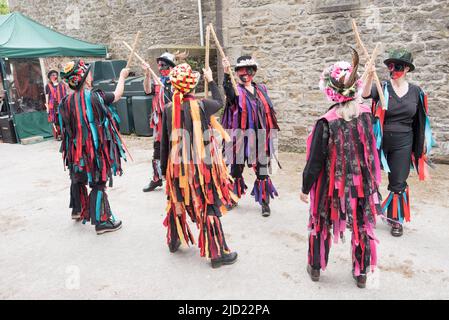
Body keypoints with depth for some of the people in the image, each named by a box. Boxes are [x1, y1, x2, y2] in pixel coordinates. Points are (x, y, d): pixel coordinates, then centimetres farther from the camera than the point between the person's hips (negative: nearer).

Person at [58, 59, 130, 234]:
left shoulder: (67, 101, -2)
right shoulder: (96, 97, -18)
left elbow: (67, 129, 7)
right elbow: (117, 95, -1)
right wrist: (122, 77, 15)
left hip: (76, 150, 6)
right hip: (96, 149, -6)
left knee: (78, 179, 25)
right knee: (98, 184, 2)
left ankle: (78, 210, 45)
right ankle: (101, 221, 10)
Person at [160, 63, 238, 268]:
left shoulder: (169, 109, -5)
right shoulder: (201, 105, -14)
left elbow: (165, 142, 1)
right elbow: (220, 102, 9)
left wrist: (165, 169, 13)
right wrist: (211, 80, 22)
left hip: (178, 166, 4)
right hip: (202, 166, -3)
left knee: (177, 202, 23)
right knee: (210, 206, 6)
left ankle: (174, 241, 41)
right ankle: (217, 253, 14)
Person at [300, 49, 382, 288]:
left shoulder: (326, 122, -21)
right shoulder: (366, 114, -9)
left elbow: (315, 161, -15)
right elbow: (369, 150, 3)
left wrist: (305, 188, -5)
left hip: (332, 185, -3)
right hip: (362, 183, 3)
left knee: (321, 226, 17)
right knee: (361, 227, 19)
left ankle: (315, 268, 33)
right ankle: (361, 273, 32)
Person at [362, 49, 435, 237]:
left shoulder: (416, 92, 2)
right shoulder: (382, 88, -5)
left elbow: (420, 121, 9)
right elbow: (365, 94, -28)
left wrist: (422, 146, 11)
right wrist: (370, 76, -47)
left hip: (403, 144, 2)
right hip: (380, 141, -1)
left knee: (398, 184, 8)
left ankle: (396, 219, 25)